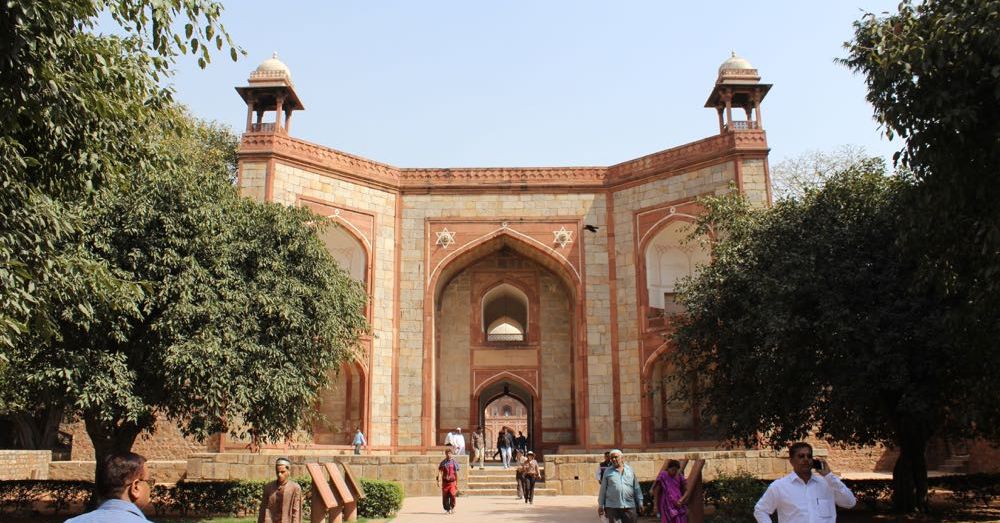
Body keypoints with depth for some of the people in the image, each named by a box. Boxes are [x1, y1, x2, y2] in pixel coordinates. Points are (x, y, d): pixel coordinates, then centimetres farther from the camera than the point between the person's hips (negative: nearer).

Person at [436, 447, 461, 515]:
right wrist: (438, 480, -17)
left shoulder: (454, 462, 4)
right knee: (445, 497, 3)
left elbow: (456, 473, 9)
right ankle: (447, 509, 19)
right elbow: (440, 472, -2)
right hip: (445, 482, 1)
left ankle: (452, 508, 5)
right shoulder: (443, 463, 4)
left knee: (452, 495, -16)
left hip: (452, 482, -1)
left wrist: (457, 483, 9)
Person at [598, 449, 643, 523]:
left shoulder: (630, 470, 9)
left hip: (629, 506, 1)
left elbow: (636, 488, 12)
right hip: (612, 507, -1)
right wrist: (601, 505, 6)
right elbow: (603, 490, 7)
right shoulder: (608, 471, 6)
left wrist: (640, 503, 11)